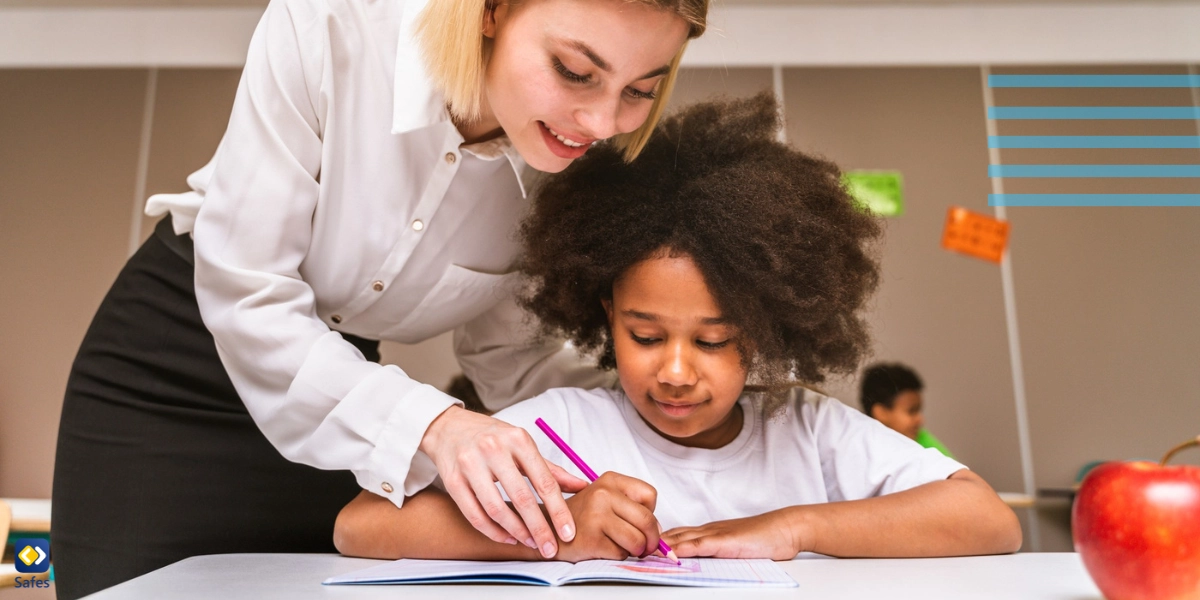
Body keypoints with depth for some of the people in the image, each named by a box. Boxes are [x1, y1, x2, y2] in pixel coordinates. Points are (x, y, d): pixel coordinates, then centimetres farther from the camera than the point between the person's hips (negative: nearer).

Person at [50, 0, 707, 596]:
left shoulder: (580, 165, -17)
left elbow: (505, 350, -6)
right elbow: (245, 298, -25)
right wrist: (429, 422, -36)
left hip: (338, 383, 3)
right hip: (165, 370, -2)